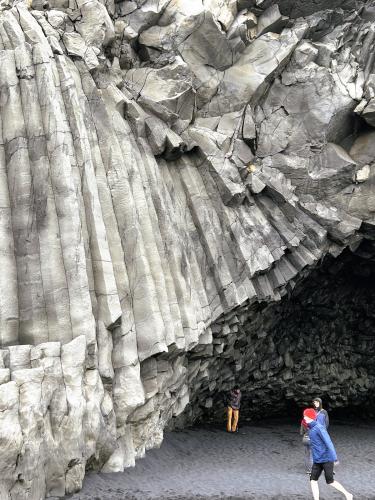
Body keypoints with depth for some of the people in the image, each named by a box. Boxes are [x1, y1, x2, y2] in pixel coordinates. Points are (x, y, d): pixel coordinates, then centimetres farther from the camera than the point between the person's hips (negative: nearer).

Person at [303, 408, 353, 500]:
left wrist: (335, 458, -24)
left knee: (330, 481, 1)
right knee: (313, 480, -2)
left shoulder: (319, 428, -17)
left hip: (327, 459, -8)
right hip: (317, 461, 8)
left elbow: (329, 443, -21)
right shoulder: (311, 429, 10)